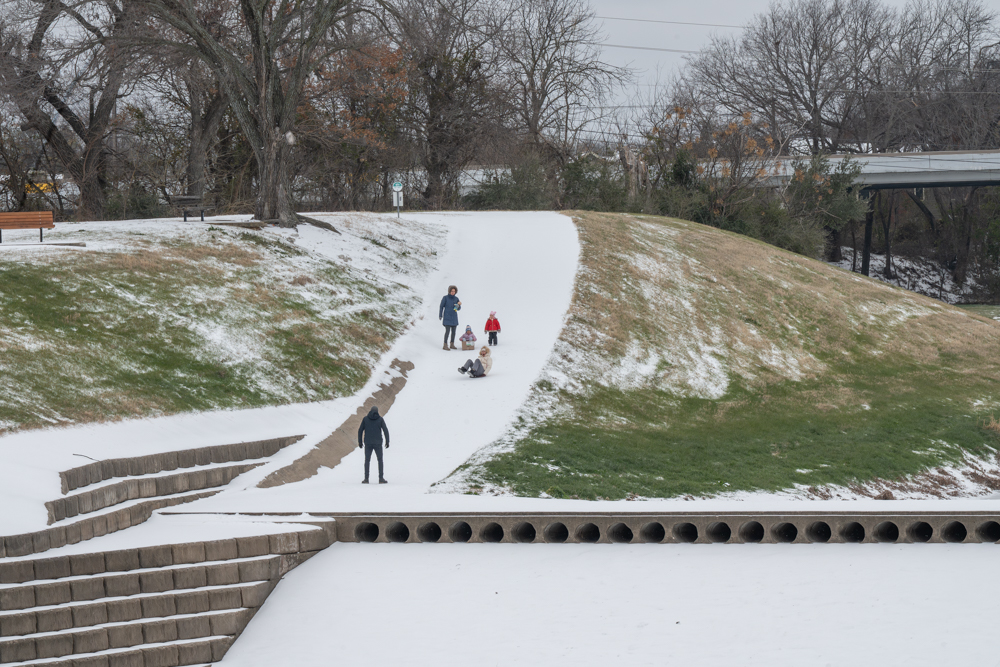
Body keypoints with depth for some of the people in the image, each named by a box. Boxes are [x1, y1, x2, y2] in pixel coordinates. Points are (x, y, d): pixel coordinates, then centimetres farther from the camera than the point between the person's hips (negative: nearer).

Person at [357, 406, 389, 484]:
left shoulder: (365, 419, 2)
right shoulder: (380, 419, 0)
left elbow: (360, 430, 2)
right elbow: (385, 430, -5)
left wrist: (359, 442, 10)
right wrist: (387, 442, 1)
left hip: (368, 443, 1)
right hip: (378, 443, -1)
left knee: (367, 461, 10)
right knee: (380, 460, 8)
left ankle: (366, 478, 4)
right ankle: (381, 478, 0)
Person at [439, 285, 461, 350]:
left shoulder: (456, 298, 4)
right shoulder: (445, 297, -8)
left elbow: (458, 308, 5)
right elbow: (441, 306, -4)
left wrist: (459, 304, -17)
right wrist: (440, 316, -9)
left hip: (454, 318, 5)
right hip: (447, 317, -5)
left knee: (453, 331, 6)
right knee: (447, 331, -11)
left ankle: (452, 345, 17)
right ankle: (445, 345, -5)